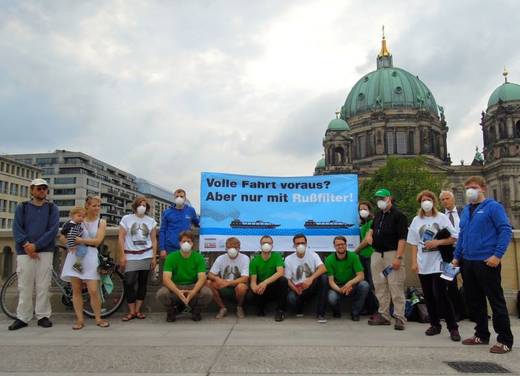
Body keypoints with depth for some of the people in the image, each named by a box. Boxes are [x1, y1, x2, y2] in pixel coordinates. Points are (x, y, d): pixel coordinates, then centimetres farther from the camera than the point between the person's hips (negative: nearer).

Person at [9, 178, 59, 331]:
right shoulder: (22, 207, 11)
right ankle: (22, 318, 10)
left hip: (45, 251, -1)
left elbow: (53, 230, -2)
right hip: (25, 252, 1)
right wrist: (26, 245, -12)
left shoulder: (52, 208, 8)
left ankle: (43, 316, 7)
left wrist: (36, 245, -11)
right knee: (24, 286, 2)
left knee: (43, 286, -1)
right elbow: (16, 228, 2)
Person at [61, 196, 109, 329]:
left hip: (90, 256, -1)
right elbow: (62, 237, 8)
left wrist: (80, 240, -13)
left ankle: (98, 318, 10)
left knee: (93, 291, -4)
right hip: (75, 255, 1)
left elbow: (97, 241, -7)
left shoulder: (101, 222, 6)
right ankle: (80, 319, 13)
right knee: (76, 289, 3)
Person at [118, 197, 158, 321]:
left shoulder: (151, 221, 8)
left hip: (146, 257, 2)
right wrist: (122, 256, -7)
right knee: (129, 283, -7)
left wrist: (154, 257, 2)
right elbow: (121, 238, 0)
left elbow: (154, 240, 8)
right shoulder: (126, 219, 3)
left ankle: (138, 310, 14)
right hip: (131, 257, -2)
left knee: (142, 283, 5)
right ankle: (131, 312, 4)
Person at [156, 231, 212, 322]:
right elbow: (166, 278, -18)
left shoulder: (198, 257, -6)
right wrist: (178, 292, -36)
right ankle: (171, 310, 4)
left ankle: (196, 311, 4)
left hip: (193, 287, 0)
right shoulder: (171, 257, -8)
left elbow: (202, 278, -15)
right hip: (175, 287, 0)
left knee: (207, 293, -30)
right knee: (161, 294, -31)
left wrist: (193, 292, -36)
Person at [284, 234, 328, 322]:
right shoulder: (289, 259, 0)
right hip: (298, 288, -1)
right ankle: (299, 309, 7)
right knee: (291, 298, -35)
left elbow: (323, 268, -20)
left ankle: (320, 313, -23)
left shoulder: (312, 254, -2)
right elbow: (288, 280, -2)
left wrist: (310, 279, -36)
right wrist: (296, 289, -23)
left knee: (323, 277, -30)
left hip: (312, 286, 1)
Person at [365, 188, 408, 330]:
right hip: (377, 254, 8)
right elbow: (373, 227, 33)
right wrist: (369, 234, 8)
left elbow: (402, 237, -15)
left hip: (392, 253, -8)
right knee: (380, 287, 11)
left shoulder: (398, 215, -8)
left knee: (396, 287, -6)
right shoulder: (378, 215, 16)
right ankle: (383, 315, 20)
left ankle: (399, 317, 2)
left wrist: (398, 257, -22)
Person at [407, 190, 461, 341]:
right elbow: (414, 243, 9)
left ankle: (453, 327, 2)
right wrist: (414, 262, 2)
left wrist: (438, 242, -15)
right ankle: (435, 324, 20)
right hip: (423, 264, 4)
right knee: (429, 296, 8)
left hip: (438, 263, -3)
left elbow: (454, 237, -2)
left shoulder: (442, 217, 1)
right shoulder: (416, 220, 9)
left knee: (441, 295, -9)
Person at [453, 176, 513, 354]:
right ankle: (481, 335, 27)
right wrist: (457, 256, 15)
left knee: (496, 301, 1)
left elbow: (506, 231, -12)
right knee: (474, 300, 14)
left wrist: (497, 255, -19)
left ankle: (505, 340, 12)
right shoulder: (466, 210, 14)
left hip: (487, 262, -7)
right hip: (468, 262, 7)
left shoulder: (493, 207, -6)